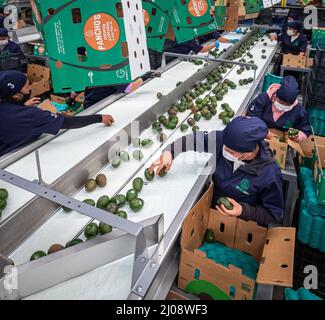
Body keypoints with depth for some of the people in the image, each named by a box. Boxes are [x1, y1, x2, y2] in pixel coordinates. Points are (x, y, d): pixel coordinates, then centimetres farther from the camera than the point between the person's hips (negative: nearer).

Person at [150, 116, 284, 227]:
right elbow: (196, 139, -6)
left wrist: (244, 211, -28)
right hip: (214, 211, 3)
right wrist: (169, 152, -17)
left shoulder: (269, 175, -28)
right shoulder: (224, 140, -19)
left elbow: (275, 215, -15)